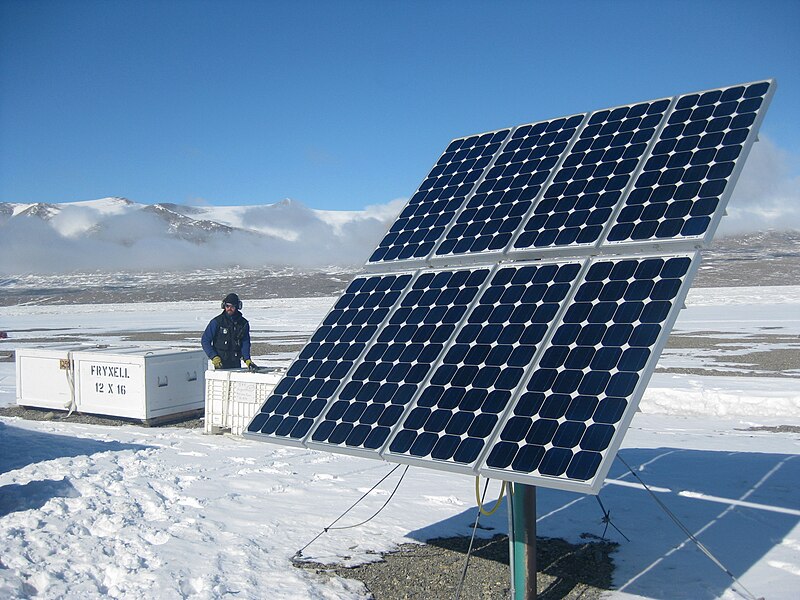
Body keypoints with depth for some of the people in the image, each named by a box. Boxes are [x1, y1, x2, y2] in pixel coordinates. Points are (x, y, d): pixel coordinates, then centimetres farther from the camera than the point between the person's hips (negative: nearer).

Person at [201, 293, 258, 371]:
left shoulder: (243, 323, 6)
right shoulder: (216, 322, -2)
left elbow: (245, 343, 5)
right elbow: (205, 340, 0)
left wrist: (247, 359, -10)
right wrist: (214, 357, -11)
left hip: (236, 363, 3)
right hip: (220, 363, -3)